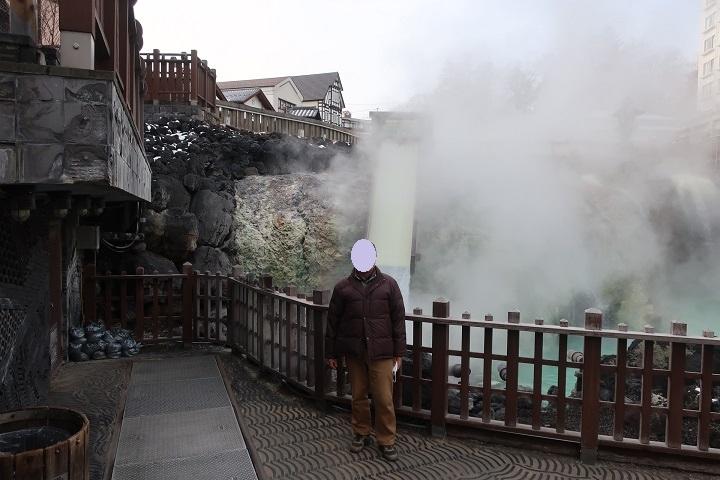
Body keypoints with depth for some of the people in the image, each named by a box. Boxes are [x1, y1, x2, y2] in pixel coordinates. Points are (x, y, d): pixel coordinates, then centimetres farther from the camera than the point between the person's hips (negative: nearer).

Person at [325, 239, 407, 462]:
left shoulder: (388, 284, 2)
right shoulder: (343, 287, 3)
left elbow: (398, 319, 4)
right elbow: (332, 322, 7)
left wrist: (398, 352, 3)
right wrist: (331, 353, 7)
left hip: (381, 352, -1)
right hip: (353, 352, 1)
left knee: (384, 398, -1)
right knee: (358, 396, 12)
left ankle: (386, 441, 16)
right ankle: (361, 433, 30)